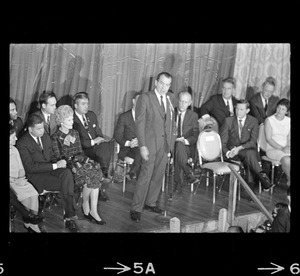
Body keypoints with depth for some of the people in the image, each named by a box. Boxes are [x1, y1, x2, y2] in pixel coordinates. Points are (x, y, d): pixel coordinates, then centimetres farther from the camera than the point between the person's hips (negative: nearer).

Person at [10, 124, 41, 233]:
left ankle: (32, 223, -9)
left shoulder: (14, 150, 13)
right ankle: (29, 218, -5)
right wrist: (14, 181, -16)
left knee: (33, 194, -18)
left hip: (19, 180, 5)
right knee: (23, 196, -26)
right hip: (11, 183, -5)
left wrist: (21, 178, -4)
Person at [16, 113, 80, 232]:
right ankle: (69, 217, -14)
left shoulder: (45, 137, 12)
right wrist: (55, 166, -20)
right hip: (36, 176, -6)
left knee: (67, 173, -29)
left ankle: (69, 217, -30)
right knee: (66, 184, -27)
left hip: (50, 169, 6)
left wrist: (59, 163, -6)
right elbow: (31, 167, -18)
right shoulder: (22, 144, -11)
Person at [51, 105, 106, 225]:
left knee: (96, 174, -23)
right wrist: (72, 165, -17)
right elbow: (58, 158, -6)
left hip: (79, 161, 6)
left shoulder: (75, 133, 17)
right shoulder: (55, 137, -2)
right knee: (88, 177, -29)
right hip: (66, 165, -6)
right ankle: (85, 205, -4)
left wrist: (84, 159, -4)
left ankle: (93, 211, -20)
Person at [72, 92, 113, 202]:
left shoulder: (91, 115, 17)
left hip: (96, 147, 6)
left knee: (108, 144, -26)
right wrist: (92, 142, -19)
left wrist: (100, 141, -6)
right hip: (82, 151, -6)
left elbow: (99, 134, 18)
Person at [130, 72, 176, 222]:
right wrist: (142, 146, -17)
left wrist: (171, 139, 8)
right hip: (150, 142, -6)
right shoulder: (145, 98, -9)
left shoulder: (170, 98, 10)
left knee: (158, 175, 12)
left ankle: (151, 203, 28)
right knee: (145, 175, -7)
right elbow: (140, 123, -11)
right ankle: (136, 209, 1)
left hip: (165, 144, 6)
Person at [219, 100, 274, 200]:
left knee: (250, 154, -36)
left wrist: (240, 148, -22)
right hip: (233, 152, 0)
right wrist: (227, 152, -17)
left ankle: (250, 189, -40)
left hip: (249, 150, 1)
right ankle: (265, 181, -43)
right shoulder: (228, 121, 5)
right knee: (249, 156, -34)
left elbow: (253, 141, -7)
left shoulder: (253, 121, 3)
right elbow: (222, 141, 3)